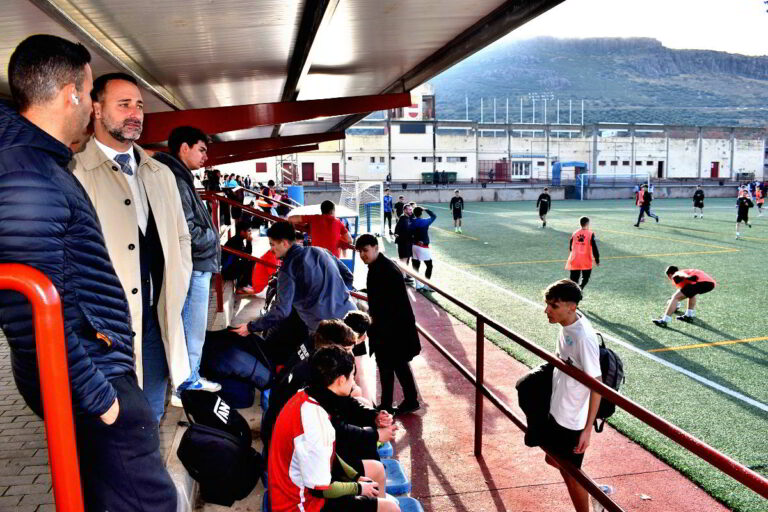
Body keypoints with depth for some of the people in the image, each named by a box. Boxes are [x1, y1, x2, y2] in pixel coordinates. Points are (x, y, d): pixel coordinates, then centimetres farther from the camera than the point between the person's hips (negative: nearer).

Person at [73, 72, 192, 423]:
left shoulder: (161, 174, 13)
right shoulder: (72, 173, -9)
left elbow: (180, 237, 19)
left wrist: (174, 297, 8)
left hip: (156, 324, 6)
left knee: (150, 421, 16)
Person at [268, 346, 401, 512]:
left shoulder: (306, 398, -6)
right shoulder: (313, 421, -33)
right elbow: (321, 489, -25)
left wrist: (357, 477, 8)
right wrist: (358, 487, -9)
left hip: (309, 475, 9)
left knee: (376, 469, 20)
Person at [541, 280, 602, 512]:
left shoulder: (584, 337, -29)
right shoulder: (567, 324, -4)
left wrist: (588, 429, -22)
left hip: (574, 420, -8)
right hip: (557, 411, 9)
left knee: (570, 473, 10)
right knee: (553, 458, 24)